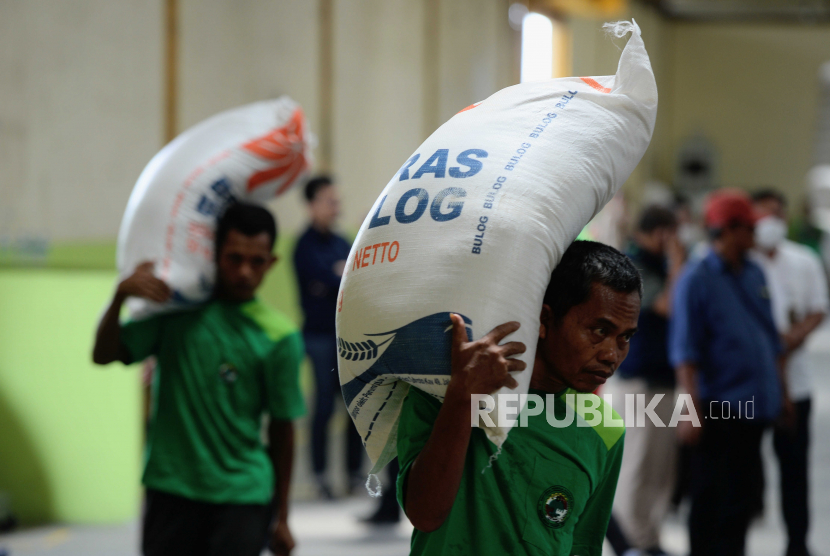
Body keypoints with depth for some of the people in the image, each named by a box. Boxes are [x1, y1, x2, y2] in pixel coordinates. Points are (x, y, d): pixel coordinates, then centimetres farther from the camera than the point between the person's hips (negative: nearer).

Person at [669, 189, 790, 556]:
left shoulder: (755, 275, 11)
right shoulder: (696, 279, -10)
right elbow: (684, 350, -13)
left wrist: (781, 392, 17)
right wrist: (691, 411, -18)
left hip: (755, 404, 7)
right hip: (717, 407, -7)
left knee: (742, 496, 12)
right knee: (711, 496, 1)